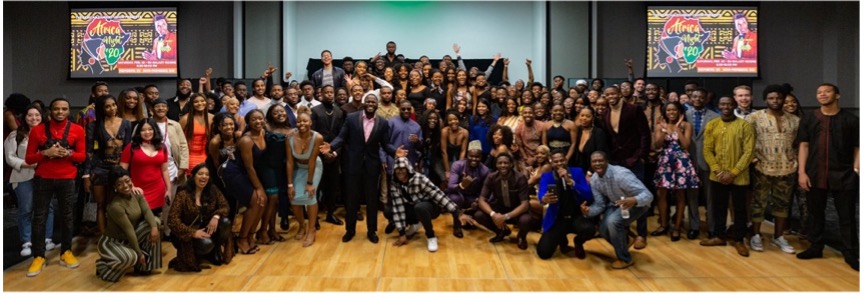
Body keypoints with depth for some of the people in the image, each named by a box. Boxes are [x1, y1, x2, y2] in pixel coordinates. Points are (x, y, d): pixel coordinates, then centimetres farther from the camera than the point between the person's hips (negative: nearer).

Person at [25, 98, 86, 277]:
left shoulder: (77, 130, 2)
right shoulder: (37, 130, 1)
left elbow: (82, 156, 4)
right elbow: (28, 158, 1)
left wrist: (68, 153, -15)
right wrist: (45, 153, -16)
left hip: (67, 179, 0)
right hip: (43, 179, 0)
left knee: (67, 216, 4)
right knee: (39, 217, -1)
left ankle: (66, 252, 16)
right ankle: (39, 257, 5)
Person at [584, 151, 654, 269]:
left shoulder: (621, 174, -33)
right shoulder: (594, 179, -13)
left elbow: (648, 195, -35)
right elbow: (600, 204, -9)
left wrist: (634, 200, -57)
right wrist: (588, 211, -32)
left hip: (636, 203, -6)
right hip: (616, 204, 6)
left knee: (613, 221, -30)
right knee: (604, 228, -15)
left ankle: (625, 258, -9)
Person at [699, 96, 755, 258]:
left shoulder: (745, 125, -5)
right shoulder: (711, 125, 4)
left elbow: (748, 152, -9)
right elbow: (707, 150, 3)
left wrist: (733, 172, -14)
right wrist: (717, 170, -9)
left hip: (739, 177, -3)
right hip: (717, 176, 3)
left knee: (739, 209, 7)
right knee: (719, 207, 13)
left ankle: (738, 240, 19)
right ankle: (719, 236, 27)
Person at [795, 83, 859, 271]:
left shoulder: (850, 119, 1)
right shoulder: (809, 118, 6)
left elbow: (857, 148, 3)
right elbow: (804, 146, 4)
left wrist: (856, 169, -9)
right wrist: (802, 172, -2)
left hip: (843, 175, -2)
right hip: (815, 174, 2)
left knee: (847, 216, 2)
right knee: (815, 212, 12)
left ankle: (850, 253, 11)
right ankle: (816, 247, 25)